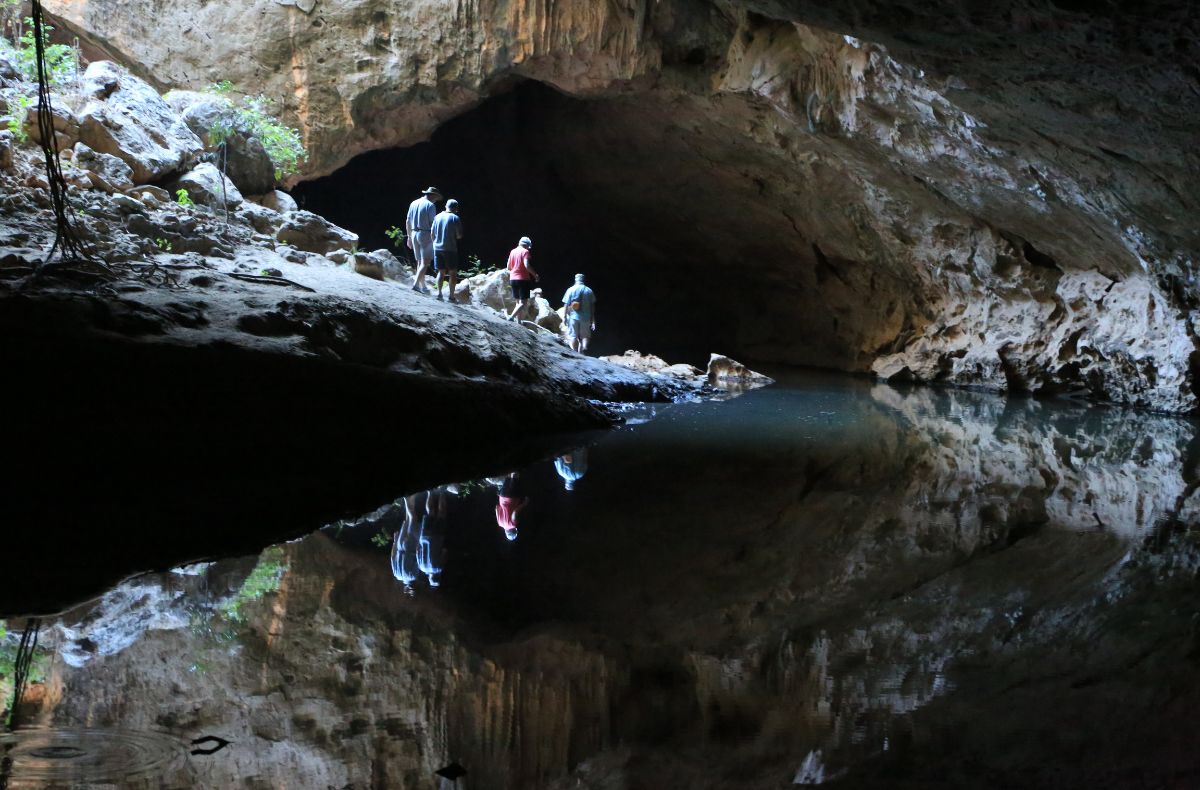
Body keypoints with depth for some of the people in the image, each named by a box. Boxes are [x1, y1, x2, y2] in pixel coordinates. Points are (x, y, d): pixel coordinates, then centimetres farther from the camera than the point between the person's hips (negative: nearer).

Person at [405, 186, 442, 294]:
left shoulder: (413, 203, 10)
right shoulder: (430, 205, -10)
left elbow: (408, 222, 14)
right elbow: (433, 224, -13)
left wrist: (409, 237, 20)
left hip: (414, 234, 7)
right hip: (426, 234, -7)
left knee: (420, 261, 15)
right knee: (425, 262, -7)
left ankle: (422, 286, 19)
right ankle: (416, 284, -19)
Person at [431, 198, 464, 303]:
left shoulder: (437, 217, 6)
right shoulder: (455, 218, -7)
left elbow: (432, 234, 10)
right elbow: (459, 235, -8)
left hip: (437, 248, 4)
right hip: (450, 249, -4)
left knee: (441, 272, 13)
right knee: (453, 273, 3)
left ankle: (439, 293, 3)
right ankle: (451, 296, -1)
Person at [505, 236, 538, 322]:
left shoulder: (513, 251, 11)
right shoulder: (525, 252, -8)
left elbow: (509, 267, 12)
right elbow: (527, 265, -20)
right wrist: (535, 274, -8)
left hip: (513, 279, 7)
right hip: (523, 279, -7)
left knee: (518, 302, 15)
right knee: (523, 303, -7)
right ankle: (512, 316, -26)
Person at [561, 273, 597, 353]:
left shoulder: (571, 290, 1)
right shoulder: (589, 291, 5)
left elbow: (566, 305, -2)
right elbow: (592, 307, 5)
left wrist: (565, 317, 4)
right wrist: (593, 321, 8)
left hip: (573, 317, -1)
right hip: (586, 318, 1)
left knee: (573, 336, 4)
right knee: (585, 336, 9)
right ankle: (584, 348, -15)